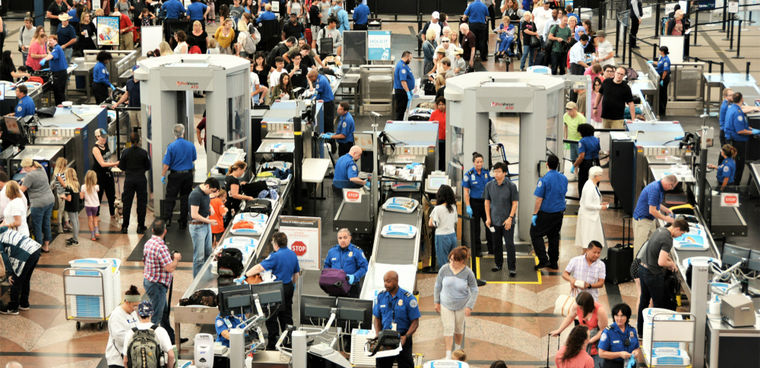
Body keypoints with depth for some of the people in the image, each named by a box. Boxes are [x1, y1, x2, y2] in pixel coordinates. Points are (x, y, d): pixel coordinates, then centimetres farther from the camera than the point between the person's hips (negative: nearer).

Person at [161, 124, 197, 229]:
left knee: (170, 197, 4)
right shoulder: (191, 145, -2)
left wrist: (163, 175, 0)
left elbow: (166, 164, -10)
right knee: (185, 198, 9)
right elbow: (194, 159, 14)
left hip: (175, 175, -3)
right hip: (188, 175, 3)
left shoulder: (171, 146, -12)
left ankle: (167, 219, -7)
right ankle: (183, 222, 12)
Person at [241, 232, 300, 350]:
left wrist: (245, 275, -21)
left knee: (271, 317, 1)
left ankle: (272, 343, 3)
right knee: (286, 315, 16)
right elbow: (296, 273, 16)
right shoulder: (293, 255, 6)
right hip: (289, 287, 8)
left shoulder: (275, 256, -18)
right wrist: (293, 285, 31)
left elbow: (259, 268, -23)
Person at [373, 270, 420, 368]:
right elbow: (377, 318, 11)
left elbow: (415, 322, -6)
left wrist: (405, 337, -20)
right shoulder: (381, 296, 4)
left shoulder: (408, 298, -8)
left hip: (402, 336, -3)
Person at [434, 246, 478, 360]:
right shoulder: (444, 269, -15)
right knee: (448, 329, -2)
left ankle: (458, 348, 41)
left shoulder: (468, 273, -18)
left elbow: (474, 290, -7)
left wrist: (469, 306, -12)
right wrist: (436, 302, 2)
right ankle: (448, 356, 3)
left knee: (459, 328, 16)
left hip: (461, 305, 0)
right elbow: (438, 285, -1)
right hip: (446, 304, 0)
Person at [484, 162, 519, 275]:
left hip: (507, 221, -4)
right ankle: (498, 264, 28)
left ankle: (512, 268, 2)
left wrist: (510, 218, -13)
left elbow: (514, 203, -6)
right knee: (496, 244, 13)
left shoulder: (511, 186, -9)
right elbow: (487, 202, 9)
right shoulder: (489, 185, 0)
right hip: (494, 220, 4)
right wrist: (488, 218, 4)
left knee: (510, 244, -4)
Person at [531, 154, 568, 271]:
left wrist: (534, 214, -12)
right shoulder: (564, 179, 1)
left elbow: (539, 199, -18)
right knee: (554, 236, 17)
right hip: (560, 213, 6)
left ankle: (543, 260, -3)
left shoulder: (544, 180, -18)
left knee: (535, 234, 6)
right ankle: (554, 262, 20)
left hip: (546, 213, -6)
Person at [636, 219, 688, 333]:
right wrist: (671, 264, -10)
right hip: (653, 274, -9)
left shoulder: (660, 230, 5)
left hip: (642, 269, 9)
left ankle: (640, 328, 28)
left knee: (644, 299, 19)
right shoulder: (667, 240, -24)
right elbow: (661, 262, -28)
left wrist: (669, 259, 15)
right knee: (658, 303, 5)